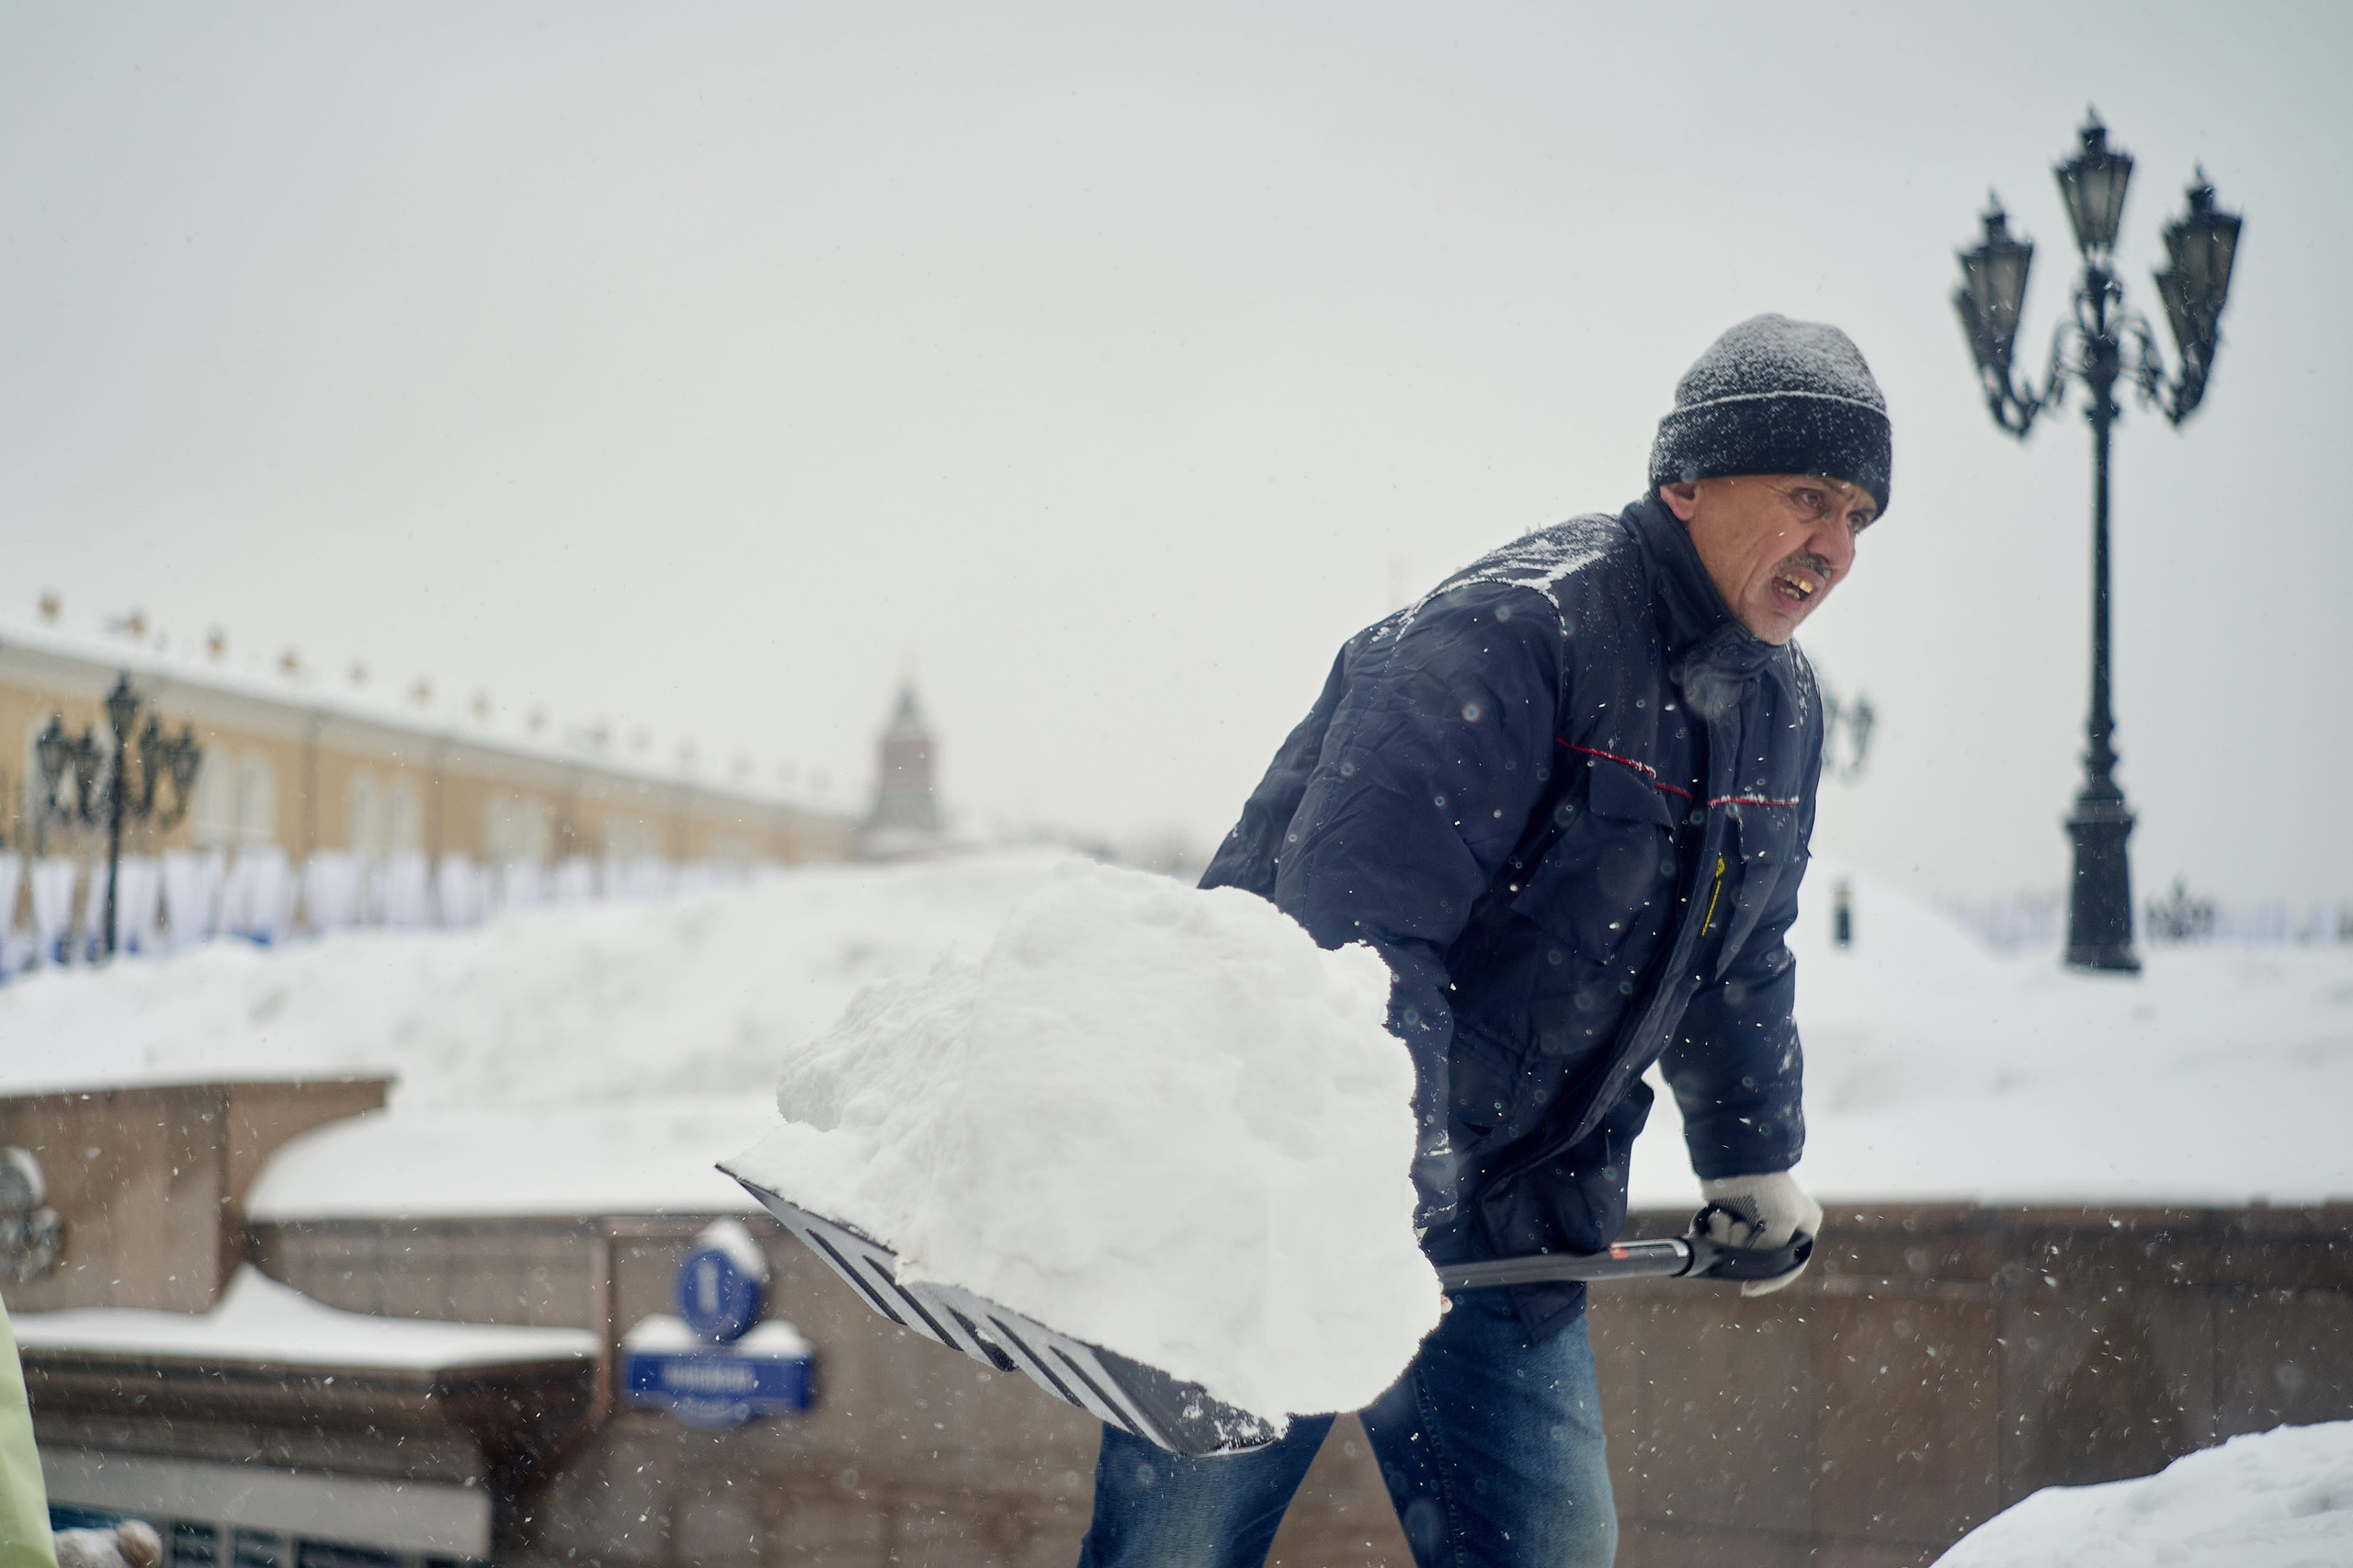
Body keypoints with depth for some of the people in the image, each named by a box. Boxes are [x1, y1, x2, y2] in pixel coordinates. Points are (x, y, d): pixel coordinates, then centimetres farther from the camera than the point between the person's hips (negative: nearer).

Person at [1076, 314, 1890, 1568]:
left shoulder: (1781, 713, 8)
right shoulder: (1510, 629, -20)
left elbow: (1735, 970, 25)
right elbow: (1361, 925, -29)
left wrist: (1754, 1164, 32)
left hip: (1508, 1221, 8)